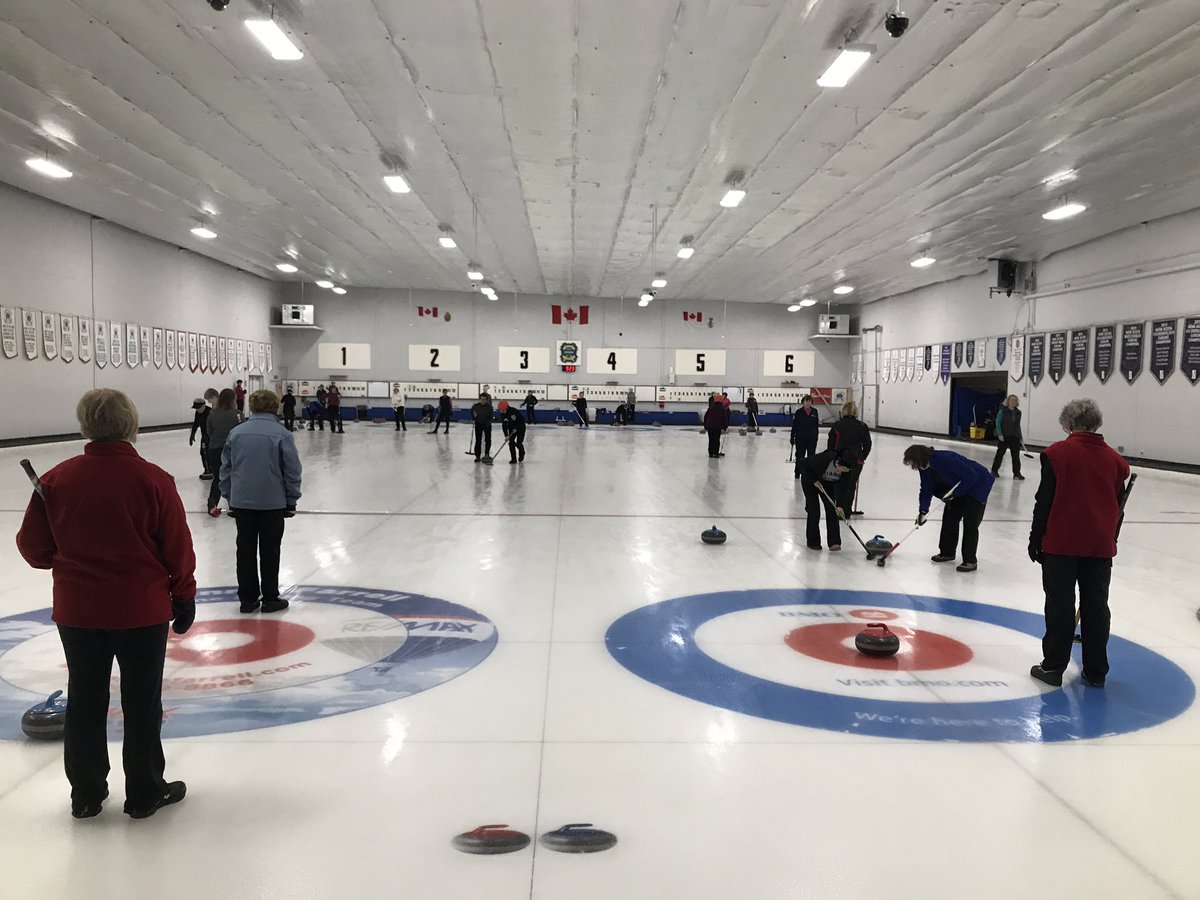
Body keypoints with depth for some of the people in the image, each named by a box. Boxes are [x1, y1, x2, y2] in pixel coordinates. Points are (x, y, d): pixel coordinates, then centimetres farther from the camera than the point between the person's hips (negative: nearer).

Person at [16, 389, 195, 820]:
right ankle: (145, 793, 21)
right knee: (142, 704, 9)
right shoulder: (153, 480, -14)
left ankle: (86, 795, 28)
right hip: (142, 610, -3)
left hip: (77, 611, 3)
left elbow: (33, 548, 3)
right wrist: (184, 598, 5)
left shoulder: (56, 479, -5)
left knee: (85, 702, 15)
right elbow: (178, 549, -9)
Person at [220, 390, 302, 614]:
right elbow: (292, 471, -6)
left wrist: (230, 498, 17)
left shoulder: (236, 433, 3)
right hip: (272, 503, -3)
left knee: (245, 550, 10)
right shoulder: (281, 434, -8)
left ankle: (248, 598, 15)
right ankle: (270, 598, 12)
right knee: (270, 551, 6)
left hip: (241, 502, 3)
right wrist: (291, 501, 5)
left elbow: (226, 468, 9)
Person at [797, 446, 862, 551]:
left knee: (832, 509, -7)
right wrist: (814, 480, -27)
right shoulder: (825, 459, -39)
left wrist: (840, 505, -27)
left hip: (828, 483, 4)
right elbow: (803, 465, -27)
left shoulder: (849, 470, -26)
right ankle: (813, 542, 3)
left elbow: (845, 487, -18)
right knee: (814, 510, -9)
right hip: (810, 481, -4)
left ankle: (834, 542, -7)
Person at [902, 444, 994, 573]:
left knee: (970, 523, -11)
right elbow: (926, 490, -1)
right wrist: (923, 510, -12)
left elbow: (971, 476, -31)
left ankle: (970, 561, -5)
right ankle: (947, 552, 24)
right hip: (960, 488, 9)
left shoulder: (946, 459, -36)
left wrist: (954, 493, -28)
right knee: (949, 517, 11)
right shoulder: (925, 467, -8)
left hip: (977, 484, -9)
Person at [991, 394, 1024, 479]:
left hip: (1015, 437, 4)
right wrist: (999, 434, -15)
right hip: (1004, 437, -4)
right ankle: (994, 471, 16)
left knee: (1016, 455, 2)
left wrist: (1020, 437, 15)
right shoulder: (1003, 411, -5)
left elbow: (1018, 426, 17)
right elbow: (998, 423, -8)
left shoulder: (1018, 412, 10)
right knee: (1000, 453, 4)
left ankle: (1017, 473, 8)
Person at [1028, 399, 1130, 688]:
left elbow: (1045, 501, -8)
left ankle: (1053, 666, 7)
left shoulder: (1058, 453, -7)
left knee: (1060, 606, 3)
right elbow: (1118, 506, 13)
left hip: (1061, 544, -4)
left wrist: (1036, 540, 0)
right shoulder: (1115, 460, 7)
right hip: (1101, 546, 4)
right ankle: (1096, 672, 17)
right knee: (1096, 607, 9)